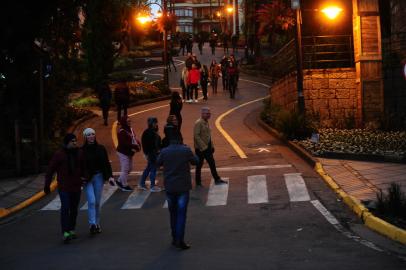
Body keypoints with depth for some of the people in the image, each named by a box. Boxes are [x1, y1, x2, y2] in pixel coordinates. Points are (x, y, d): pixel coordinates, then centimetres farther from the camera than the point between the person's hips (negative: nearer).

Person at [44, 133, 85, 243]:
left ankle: (71, 230, 23)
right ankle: (65, 233, -16)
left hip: (76, 186, 5)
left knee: (74, 209, 11)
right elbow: (50, 170, -5)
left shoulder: (79, 153, 4)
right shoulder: (59, 154, -9)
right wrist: (47, 185, -4)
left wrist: (83, 177, 12)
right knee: (65, 208, -13)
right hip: (64, 187, -5)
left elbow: (82, 167, 21)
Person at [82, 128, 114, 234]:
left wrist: (110, 176, -4)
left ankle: (97, 224, 19)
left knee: (97, 202, 8)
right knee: (91, 201, -15)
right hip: (87, 179, -3)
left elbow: (106, 163, 5)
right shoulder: (82, 150, -4)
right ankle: (92, 224, -17)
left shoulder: (101, 148, 3)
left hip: (98, 177, 3)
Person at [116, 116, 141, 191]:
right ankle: (124, 185, 12)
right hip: (123, 153, -10)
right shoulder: (122, 132, -20)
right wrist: (135, 146, -26)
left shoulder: (130, 129, 7)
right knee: (125, 169, -1)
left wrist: (138, 144, -8)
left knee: (129, 168, 18)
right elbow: (124, 143, -28)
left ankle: (119, 181, 33)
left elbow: (134, 138, 13)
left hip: (129, 153, 10)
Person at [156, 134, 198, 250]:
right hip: (183, 187, -2)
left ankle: (175, 238, 23)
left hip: (169, 187, 3)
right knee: (181, 213, -1)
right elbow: (195, 161, 4)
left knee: (173, 213, 16)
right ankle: (179, 240, -7)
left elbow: (158, 163, 10)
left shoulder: (164, 151, -6)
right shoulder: (186, 150, -11)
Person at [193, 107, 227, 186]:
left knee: (212, 163, 11)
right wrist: (203, 147, -22)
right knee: (199, 165, 2)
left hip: (207, 147, 8)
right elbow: (196, 136, -21)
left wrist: (211, 146, 14)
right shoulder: (198, 123, -15)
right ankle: (198, 182, 11)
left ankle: (217, 180, 17)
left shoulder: (206, 122, 13)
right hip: (200, 148, -8)